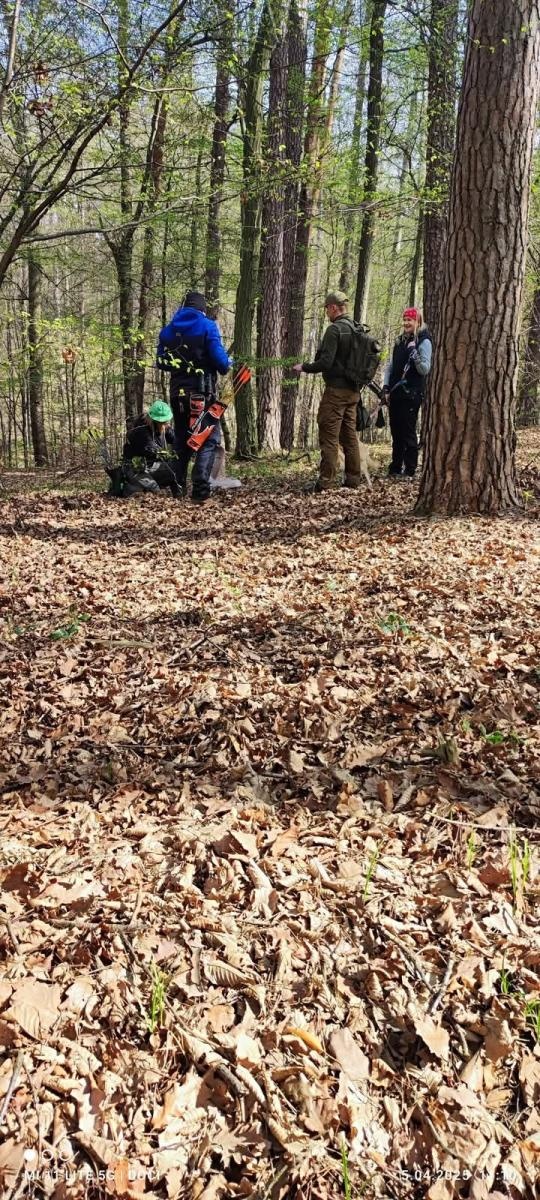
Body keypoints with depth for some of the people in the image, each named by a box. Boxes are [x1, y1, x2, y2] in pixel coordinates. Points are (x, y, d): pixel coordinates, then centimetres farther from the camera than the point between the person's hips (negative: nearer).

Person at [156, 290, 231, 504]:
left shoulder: (168, 330, 10)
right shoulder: (207, 326, -5)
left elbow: (161, 362, 12)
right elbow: (219, 358, -11)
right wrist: (227, 365, 10)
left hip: (177, 392, 5)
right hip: (202, 392, -5)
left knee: (182, 440, 18)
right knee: (209, 439, -2)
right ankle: (200, 490, -15)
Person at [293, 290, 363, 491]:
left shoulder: (334, 329, -13)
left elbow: (325, 362, -19)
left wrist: (304, 367, -5)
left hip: (336, 390, -8)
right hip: (353, 391, 8)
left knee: (329, 436, -5)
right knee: (350, 435, 13)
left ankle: (326, 481, -6)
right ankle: (353, 479, 16)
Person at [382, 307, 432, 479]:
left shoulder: (424, 342, -5)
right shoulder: (400, 340, 15)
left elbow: (425, 370, -12)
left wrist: (414, 353, -26)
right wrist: (386, 388, 6)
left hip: (411, 394, -7)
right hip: (395, 394, 7)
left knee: (408, 432, -4)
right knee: (396, 432, 11)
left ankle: (410, 470, 1)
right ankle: (395, 468, 18)